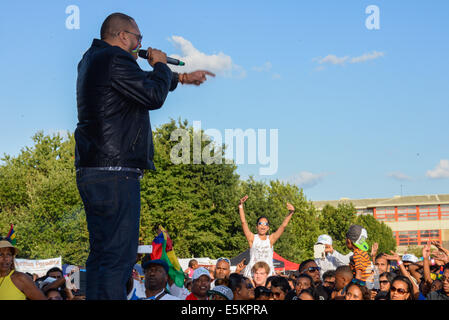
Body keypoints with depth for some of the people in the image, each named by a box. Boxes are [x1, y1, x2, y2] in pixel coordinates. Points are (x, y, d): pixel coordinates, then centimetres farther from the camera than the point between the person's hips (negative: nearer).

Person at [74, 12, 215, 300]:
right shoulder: (113, 59, -12)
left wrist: (181, 78, 36)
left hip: (91, 172, 11)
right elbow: (153, 96, -14)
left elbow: (140, 83, 34)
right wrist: (160, 65, 4)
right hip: (114, 172, -11)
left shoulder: (93, 58, 20)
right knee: (119, 257, -11)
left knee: (101, 253, 13)